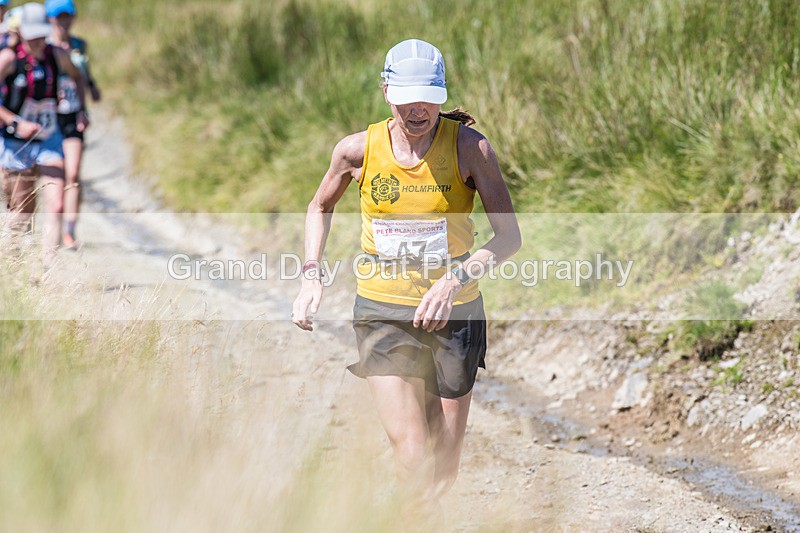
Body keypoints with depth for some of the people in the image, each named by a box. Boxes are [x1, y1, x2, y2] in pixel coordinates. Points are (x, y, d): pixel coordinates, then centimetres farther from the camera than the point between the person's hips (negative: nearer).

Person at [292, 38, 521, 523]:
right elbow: (321, 206, 16)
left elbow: (509, 236, -11)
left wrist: (456, 278, -26)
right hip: (382, 311, 0)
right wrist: (312, 274, 3)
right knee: (412, 456, -16)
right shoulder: (358, 149, -5)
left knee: (444, 472, 10)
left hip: (454, 313, 0)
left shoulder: (471, 147, -11)